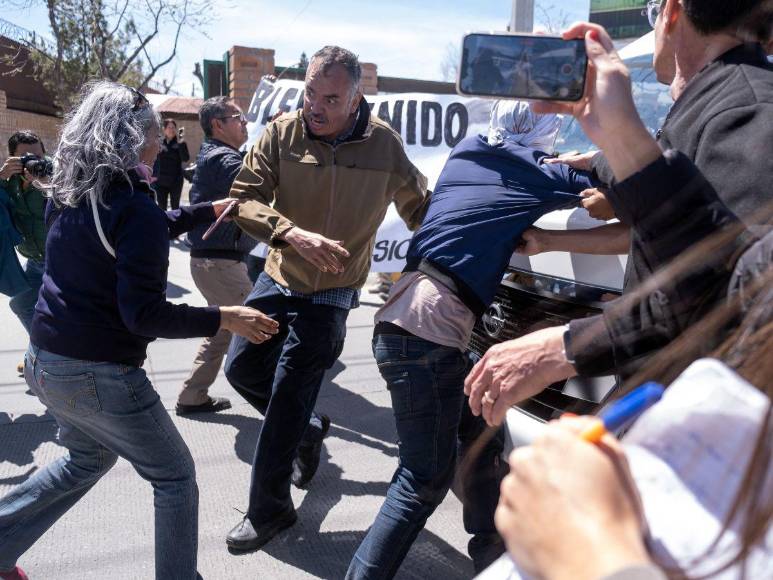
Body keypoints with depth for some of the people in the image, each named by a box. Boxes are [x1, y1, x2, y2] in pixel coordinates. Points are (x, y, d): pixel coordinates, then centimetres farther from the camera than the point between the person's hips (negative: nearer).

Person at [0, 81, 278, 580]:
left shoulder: (70, 195, 5)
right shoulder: (134, 207, -20)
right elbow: (144, 314, -23)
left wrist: (207, 211, 23)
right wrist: (223, 319, -17)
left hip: (44, 361, 9)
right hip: (99, 375, -8)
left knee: (90, 458, 32)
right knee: (175, 478, 10)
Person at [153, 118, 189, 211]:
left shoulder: (180, 143, -3)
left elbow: (186, 159, -17)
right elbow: (155, 161, 10)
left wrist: (180, 143, -23)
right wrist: (153, 175, 4)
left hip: (175, 181, -3)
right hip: (160, 181, 3)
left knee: (175, 206, 6)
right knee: (161, 206, 10)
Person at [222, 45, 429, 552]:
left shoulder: (384, 145, -13)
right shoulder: (282, 133, -11)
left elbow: (419, 207, 1)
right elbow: (245, 197, -17)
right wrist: (294, 234, -34)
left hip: (329, 296, -3)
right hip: (278, 280, 4)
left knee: (287, 399, -2)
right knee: (242, 367, 11)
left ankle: (269, 510, 17)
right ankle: (308, 430, 39)